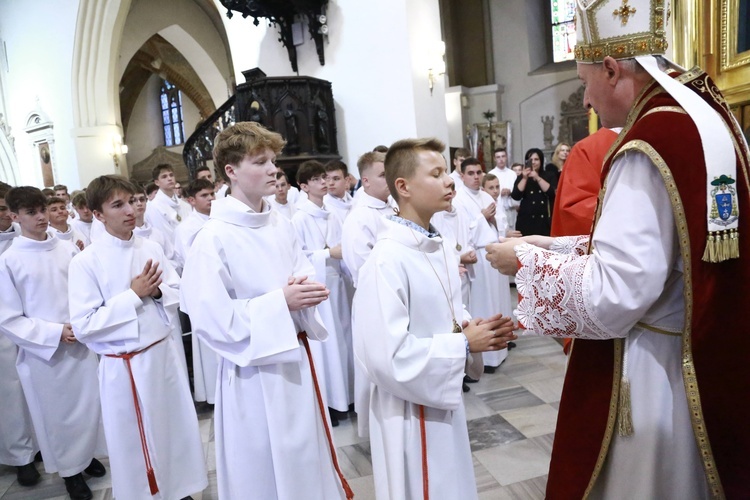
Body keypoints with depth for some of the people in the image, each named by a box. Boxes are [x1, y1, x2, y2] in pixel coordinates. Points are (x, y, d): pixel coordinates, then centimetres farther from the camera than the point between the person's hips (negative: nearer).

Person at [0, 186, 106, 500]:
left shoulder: (68, 250, -2)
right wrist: (55, 333, -14)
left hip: (81, 342, 2)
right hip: (42, 351, -2)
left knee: (89, 404, 13)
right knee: (57, 414, 13)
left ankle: (88, 455, 37)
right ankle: (70, 468, 34)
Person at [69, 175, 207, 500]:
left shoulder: (152, 249, 0)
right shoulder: (86, 262, -12)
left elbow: (179, 294, 7)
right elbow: (84, 326, -15)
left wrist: (157, 291, -14)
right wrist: (134, 295, -19)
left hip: (164, 353, 5)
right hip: (124, 367, -4)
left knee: (176, 430, 17)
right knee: (134, 443, 12)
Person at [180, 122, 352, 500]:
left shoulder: (282, 227, 2)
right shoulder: (213, 239, -18)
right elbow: (211, 319, -20)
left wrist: (307, 293, -12)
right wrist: (281, 301, -24)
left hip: (296, 359, 6)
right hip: (255, 373, -6)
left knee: (307, 465, 23)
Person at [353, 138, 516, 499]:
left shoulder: (438, 248, 3)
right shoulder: (387, 260, -26)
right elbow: (388, 356, -29)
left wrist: (474, 327, -7)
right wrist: (465, 344, -22)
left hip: (444, 398, 8)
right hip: (411, 409, -8)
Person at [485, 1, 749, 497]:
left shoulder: (650, 144, -25)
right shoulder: (708, 115, 4)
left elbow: (614, 295, -25)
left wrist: (527, 260, -11)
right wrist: (554, 246, 8)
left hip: (652, 374, -9)